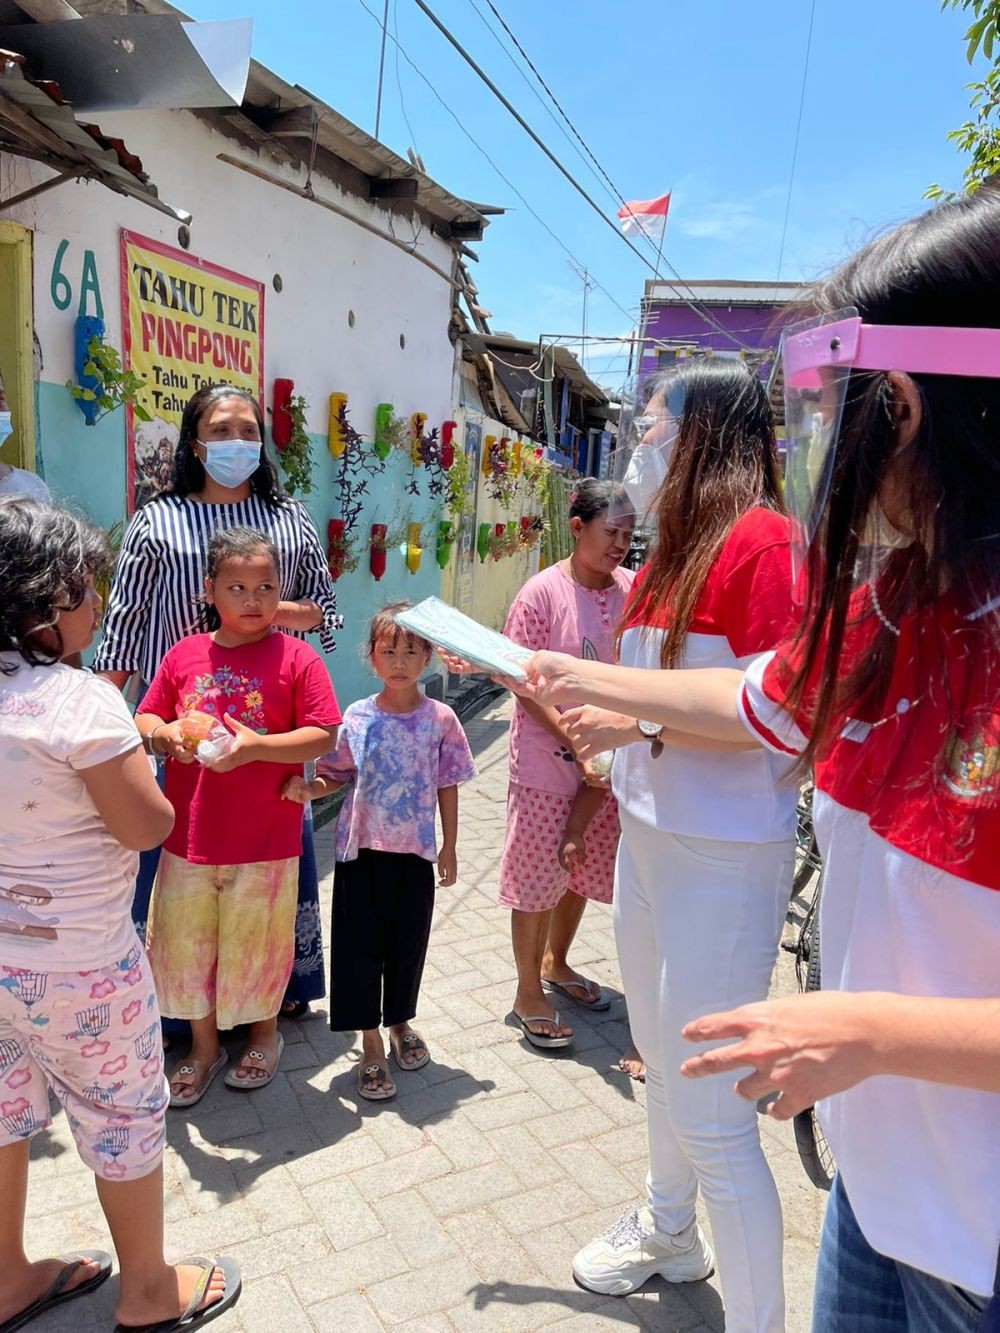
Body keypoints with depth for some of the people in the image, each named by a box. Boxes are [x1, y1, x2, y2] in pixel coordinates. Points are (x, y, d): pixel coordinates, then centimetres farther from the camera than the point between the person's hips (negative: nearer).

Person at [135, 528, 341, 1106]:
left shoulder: (297, 657, -7)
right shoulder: (185, 654, 3)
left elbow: (323, 736, -11)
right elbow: (145, 718, 11)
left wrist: (255, 745, -23)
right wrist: (163, 733, -12)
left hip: (266, 840, -3)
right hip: (188, 836, 4)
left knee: (256, 944, 13)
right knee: (186, 944, 15)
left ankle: (265, 1034, 41)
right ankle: (204, 1046, 39)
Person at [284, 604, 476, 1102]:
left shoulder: (440, 719, -5)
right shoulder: (356, 718, -6)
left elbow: (447, 786, 1)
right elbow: (335, 776, 2)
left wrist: (450, 846, 4)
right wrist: (308, 789, -19)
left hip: (416, 852, 1)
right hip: (362, 850, 0)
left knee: (408, 942, 14)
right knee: (360, 945, 5)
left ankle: (400, 1024, 39)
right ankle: (371, 1045, 22)